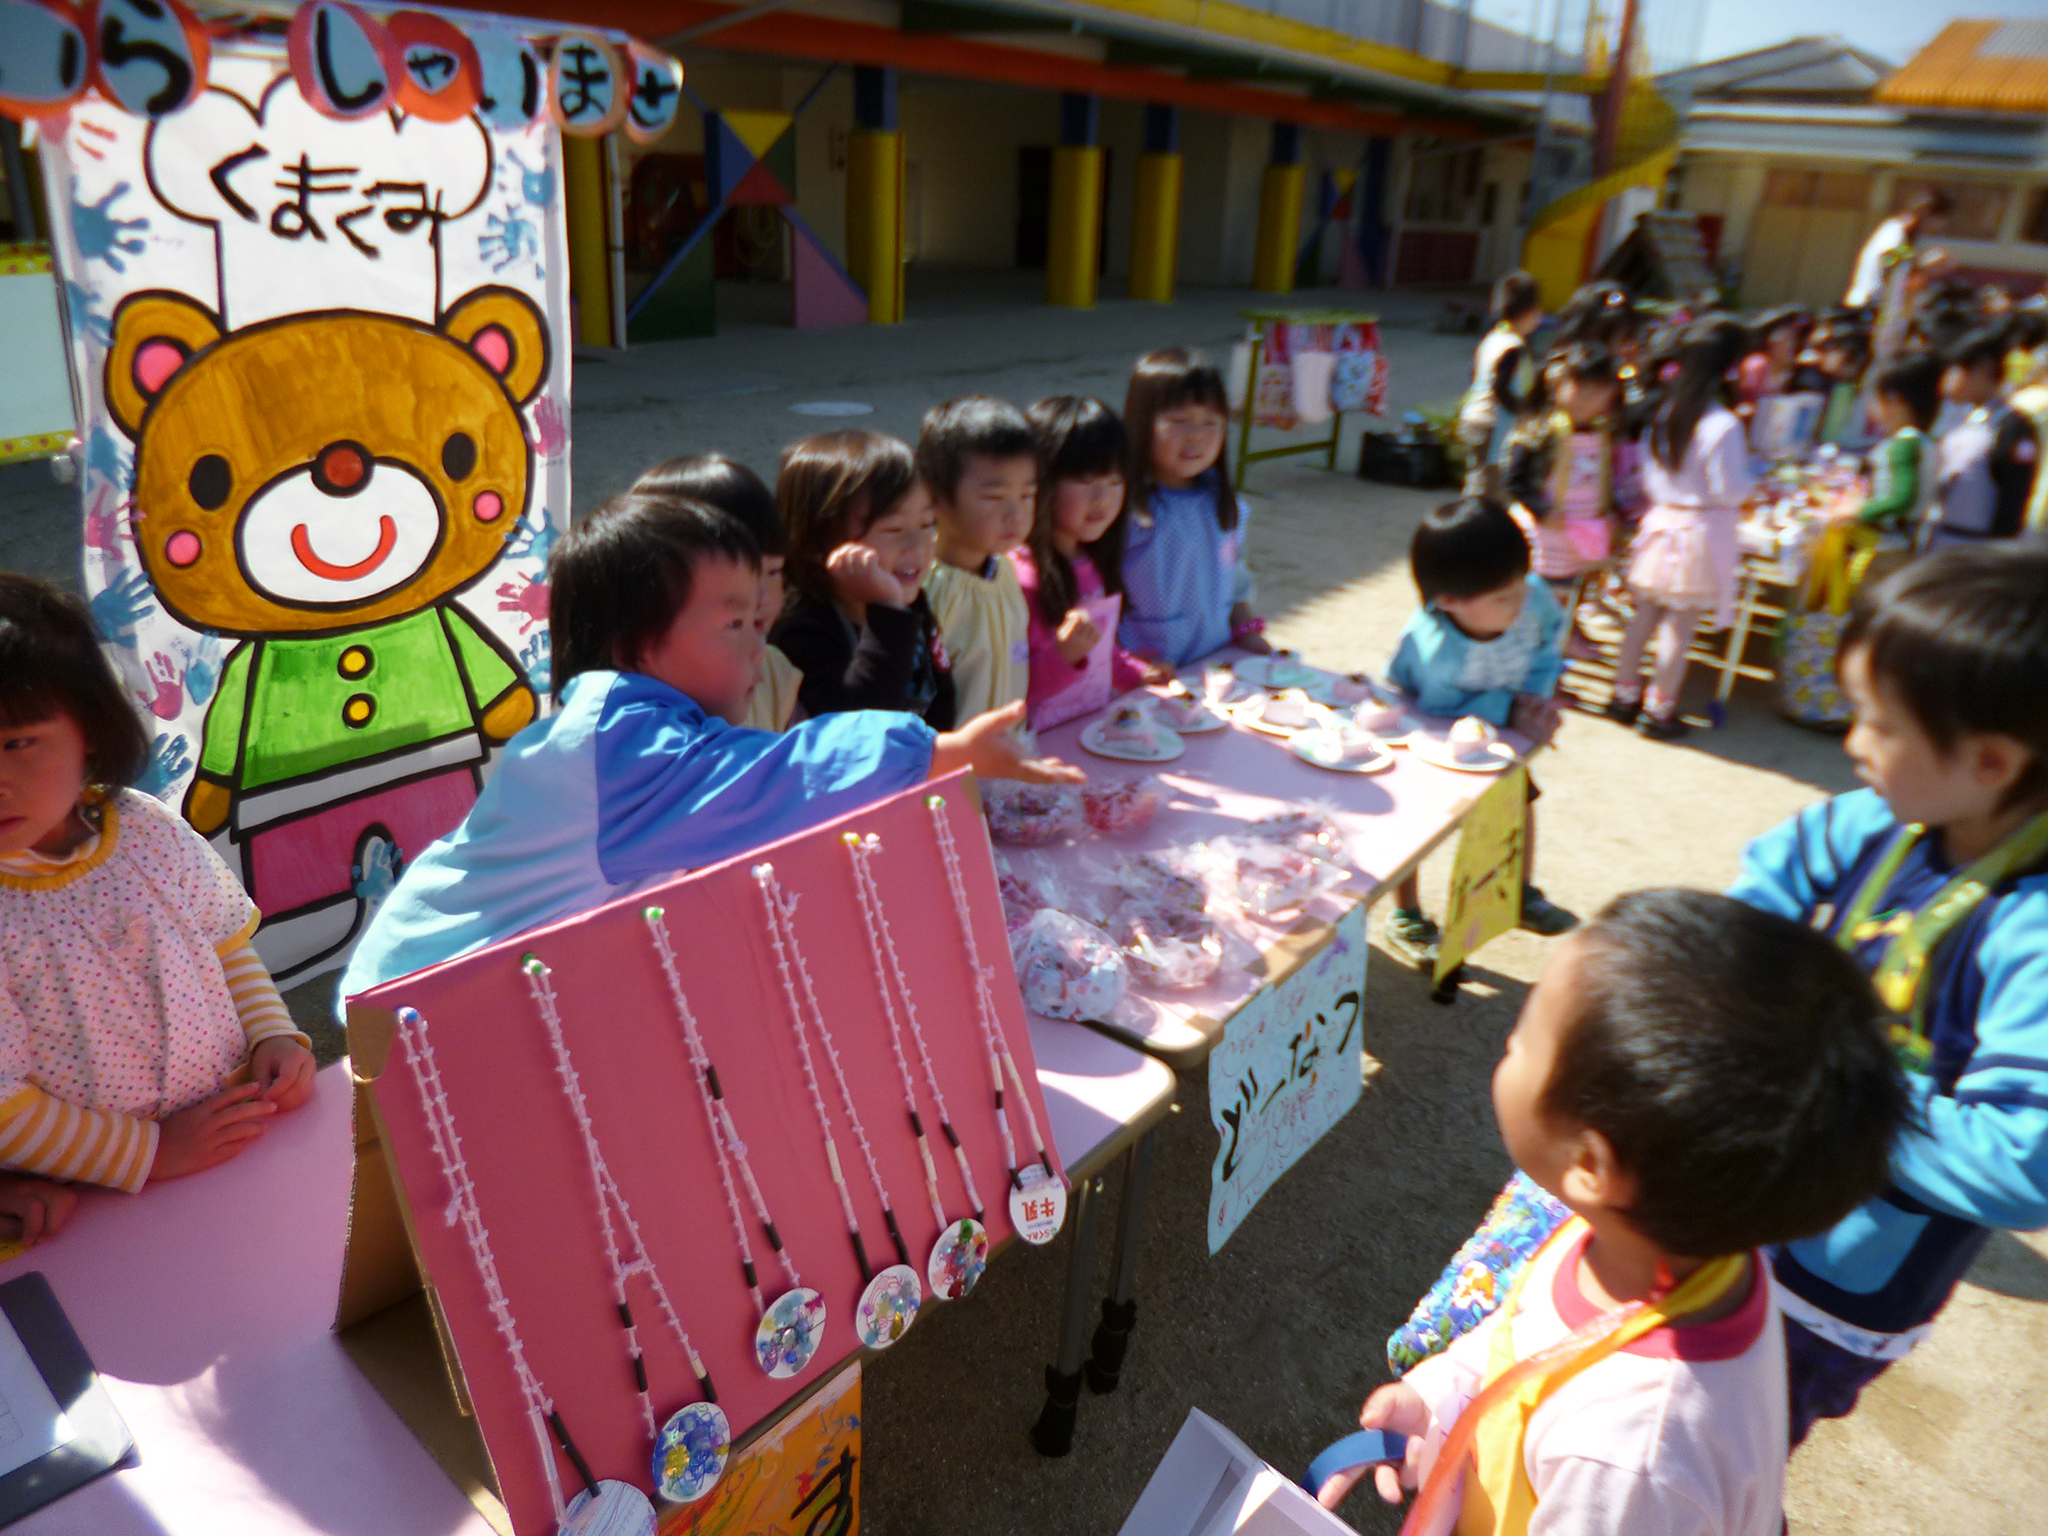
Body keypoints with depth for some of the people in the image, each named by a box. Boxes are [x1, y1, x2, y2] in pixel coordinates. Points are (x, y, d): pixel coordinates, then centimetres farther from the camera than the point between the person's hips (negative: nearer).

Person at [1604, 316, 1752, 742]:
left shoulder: (1664, 412, 1)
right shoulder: (1723, 426, -19)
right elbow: (1730, 490, -15)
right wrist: (1748, 467, 3)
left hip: (1659, 520, 6)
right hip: (1700, 530, -6)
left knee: (1644, 614, 15)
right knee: (1680, 626, 2)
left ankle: (1625, 694, 25)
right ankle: (1659, 709, 10)